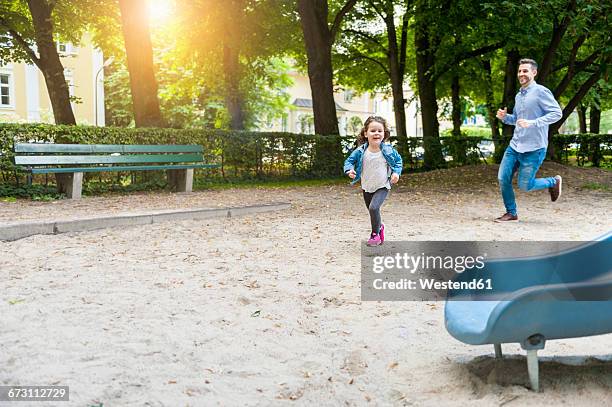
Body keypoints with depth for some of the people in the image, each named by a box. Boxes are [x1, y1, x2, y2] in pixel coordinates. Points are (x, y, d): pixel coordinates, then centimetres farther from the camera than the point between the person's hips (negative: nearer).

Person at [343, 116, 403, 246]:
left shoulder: (388, 150, -14)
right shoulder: (360, 151, -14)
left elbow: (398, 160, 4)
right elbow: (349, 161, -3)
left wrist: (396, 172, -11)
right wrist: (349, 170, -23)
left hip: (382, 186, -3)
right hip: (367, 187, 3)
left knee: (374, 207, -23)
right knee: (372, 211, 17)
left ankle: (375, 233, -3)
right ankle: (379, 226, 49)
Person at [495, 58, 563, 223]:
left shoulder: (541, 92, -10)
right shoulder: (519, 96, 15)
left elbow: (557, 113, -17)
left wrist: (533, 123, -25)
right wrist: (505, 117, 6)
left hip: (534, 148, -7)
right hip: (514, 146, 7)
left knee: (525, 185, -3)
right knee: (503, 179, -1)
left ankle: (554, 182, 25)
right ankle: (511, 213, 16)